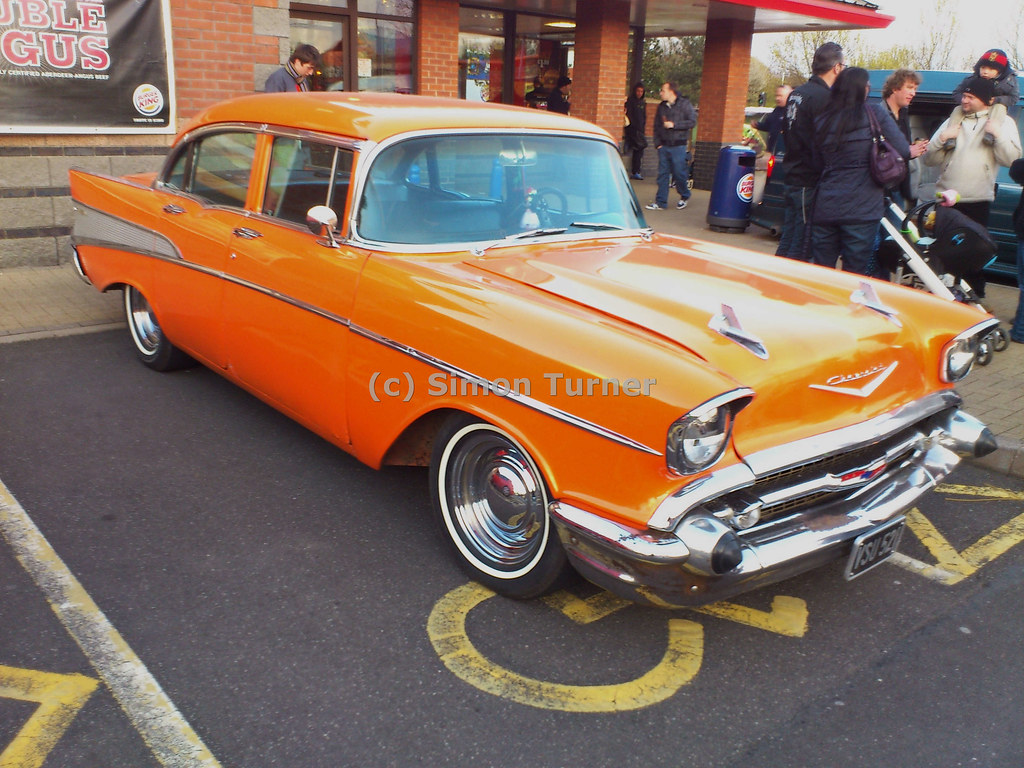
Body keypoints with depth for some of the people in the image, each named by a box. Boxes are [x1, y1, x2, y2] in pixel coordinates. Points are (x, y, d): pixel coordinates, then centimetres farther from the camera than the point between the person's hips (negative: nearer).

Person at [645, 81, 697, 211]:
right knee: (662, 174, 2)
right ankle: (661, 202, 5)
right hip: (664, 146, 5)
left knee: (679, 173, -1)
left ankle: (684, 197, 22)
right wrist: (658, 143, 8)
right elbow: (656, 126, 18)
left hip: (678, 146, -5)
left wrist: (674, 125, -14)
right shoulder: (661, 106, 12)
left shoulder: (685, 104, -3)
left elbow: (692, 121, -9)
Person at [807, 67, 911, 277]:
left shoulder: (822, 120, 8)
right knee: (855, 273, 3)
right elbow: (903, 151, -3)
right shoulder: (876, 114, -4)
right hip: (861, 209, -4)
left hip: (825, 207, 4)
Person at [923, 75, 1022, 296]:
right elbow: (928, 159, 8)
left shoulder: (1003, 123, 6)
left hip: (978, 201, -3)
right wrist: (942, 138, -8)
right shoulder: (953, 120, 13)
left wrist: (998, 134, -18)